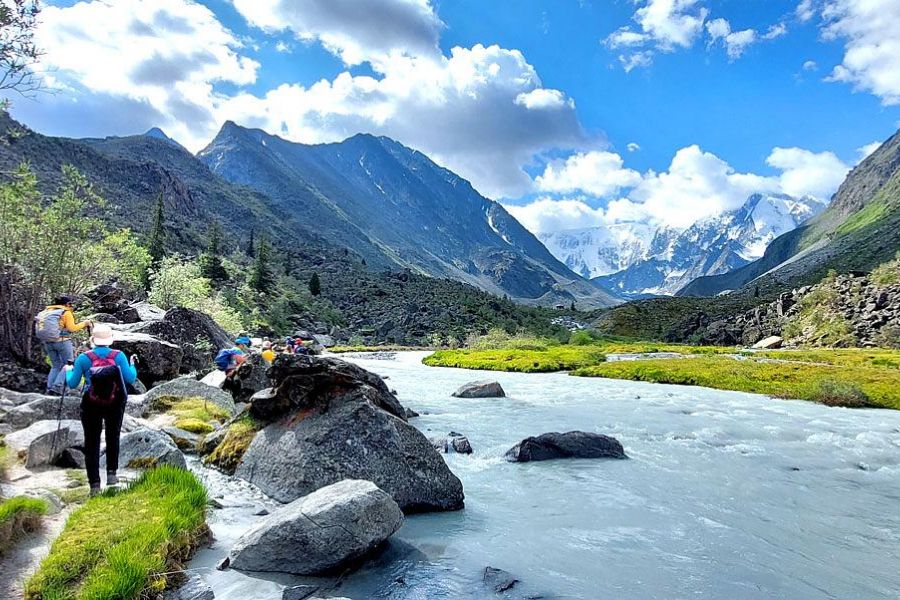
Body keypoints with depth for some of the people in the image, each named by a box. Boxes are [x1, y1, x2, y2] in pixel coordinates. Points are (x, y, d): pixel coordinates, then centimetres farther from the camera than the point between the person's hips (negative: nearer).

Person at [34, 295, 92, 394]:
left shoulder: (47, 311, 14)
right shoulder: (66, 312, -5)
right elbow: (71, 328, -12)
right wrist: (84, 323, -1)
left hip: (48, 342, 7)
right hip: (62, 341, -7)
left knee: (55, 366, 17)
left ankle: (49, 388, 8)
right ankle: (57, 386, -9)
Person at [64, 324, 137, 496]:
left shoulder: (84, 358, -11)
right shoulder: (119, 356, -12)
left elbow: (72, 384, -3)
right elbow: (130, 379, -10)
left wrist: (69, 371, 18)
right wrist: (132, 365, 9)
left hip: (91, 406, -1)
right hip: (115, 405, 1)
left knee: (92, 444, 9)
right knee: (113, 438, 24)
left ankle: (94, 484, 8)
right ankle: (111, 473, 23)